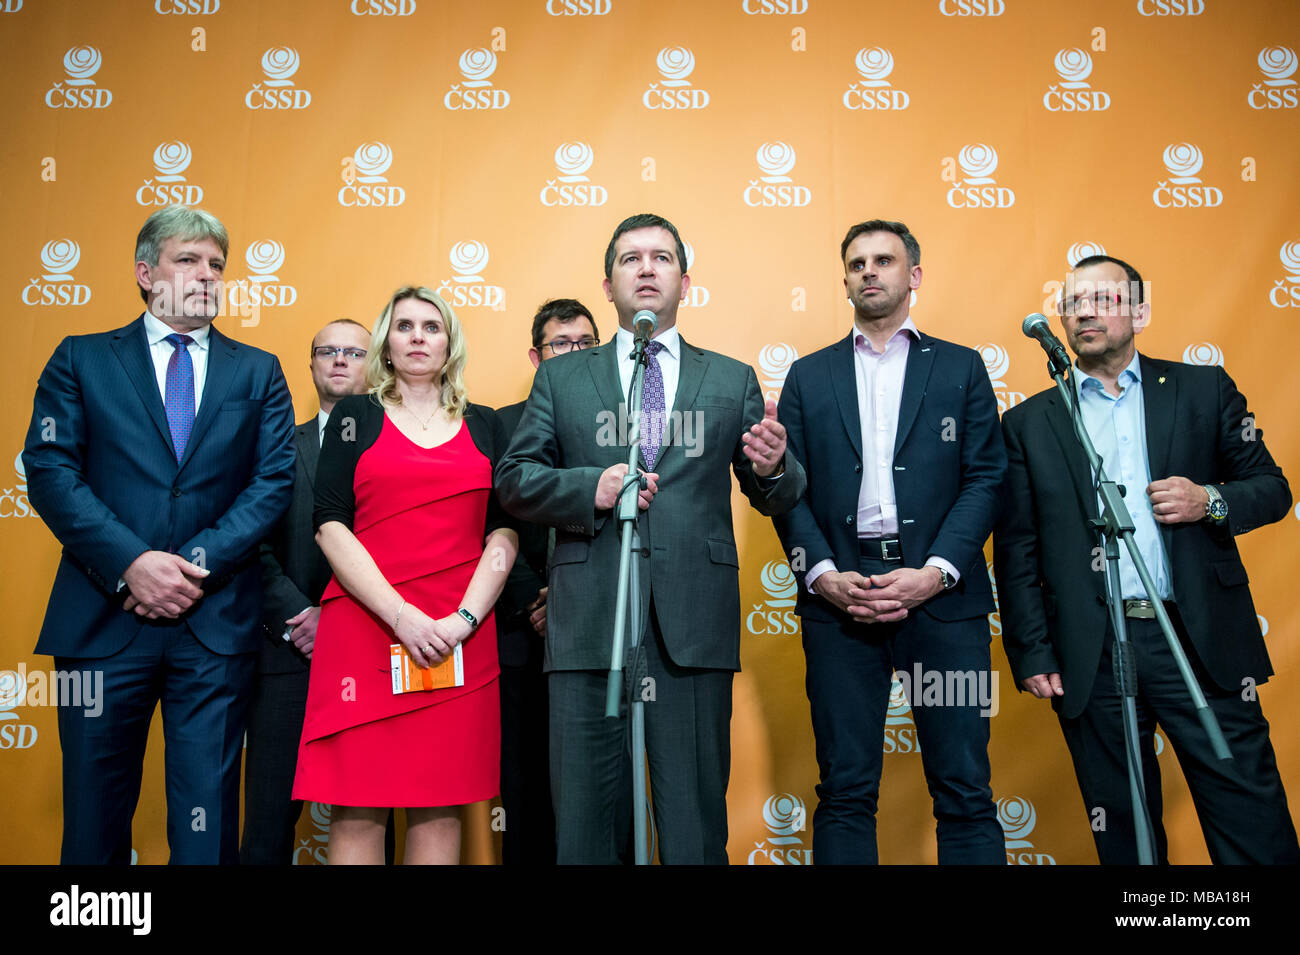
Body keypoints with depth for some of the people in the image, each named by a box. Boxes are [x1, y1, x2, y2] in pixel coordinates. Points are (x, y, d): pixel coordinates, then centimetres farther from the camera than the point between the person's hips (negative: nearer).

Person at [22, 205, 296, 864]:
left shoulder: (258, 372, 11)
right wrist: (132, 562, -14)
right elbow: (50, 471, -2)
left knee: (208, 818, 5)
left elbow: (274, 481, 1)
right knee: (95, 812, 10)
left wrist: (199, 563, -11)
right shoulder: (81, 359, 9)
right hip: (104, 618, 0)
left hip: (216, 620, 0)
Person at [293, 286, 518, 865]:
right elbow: (330, 525, -1)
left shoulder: (484, 426, 14)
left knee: (440, 807, 3)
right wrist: (402, 615, -12)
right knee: (357, 810, -1)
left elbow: (504, 534, 7)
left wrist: (466, 618, -9)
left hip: (461, 639, 2)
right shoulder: (355, 417, 9)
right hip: (364, 628, -1)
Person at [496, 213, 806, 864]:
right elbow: (513, 480, 6)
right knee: (583, 811, 8)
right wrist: (590, 487, -12)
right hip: (588, 618, 0)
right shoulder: (561, 378, 14)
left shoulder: (733, 381, 14)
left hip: (695, 621, 0)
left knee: (695, 815, 8)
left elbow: (772, 498, 10)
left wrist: (773, 468, -14)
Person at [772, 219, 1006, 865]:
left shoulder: (961, 369, 12)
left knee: (964, 788, 3)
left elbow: (985, 477, 3)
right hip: (839, 594, 1)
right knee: (845, 790, 6)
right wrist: (823, 575, -8)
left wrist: (935, 572, -10)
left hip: (941, 593, 0)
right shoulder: (808, 376, 15)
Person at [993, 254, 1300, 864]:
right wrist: (1032, 654, -1)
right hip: (1092, 657, 0)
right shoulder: (1029, 422, 6)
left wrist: (1212, 502, -10)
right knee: (1122, 834, 12)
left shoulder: (1204, 390, 8)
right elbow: (1016, 552, 4)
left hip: (1202, 643, 0)